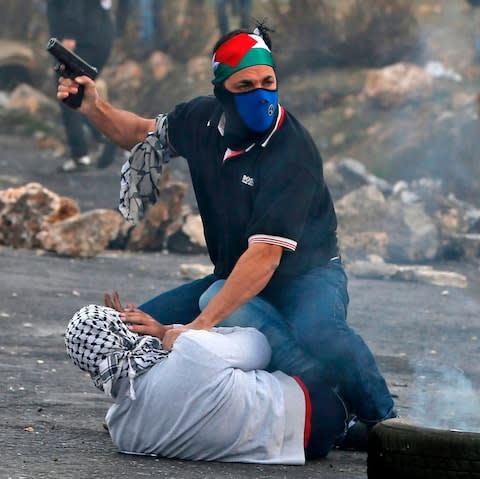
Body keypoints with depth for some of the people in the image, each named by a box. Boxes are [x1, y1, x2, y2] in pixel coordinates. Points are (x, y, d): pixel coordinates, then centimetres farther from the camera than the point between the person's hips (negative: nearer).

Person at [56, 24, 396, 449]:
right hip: (234, 278, 7)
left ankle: (383, 422, -18)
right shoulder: (203, 119, -7)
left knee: (317, 332, -41)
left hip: (305, 275, -7)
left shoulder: (292, 153, -29)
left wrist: (198, 327, -41)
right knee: (142, 328, -7)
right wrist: (94, 107, -5)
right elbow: (145, 134, 17)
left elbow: (264, 257, -35)